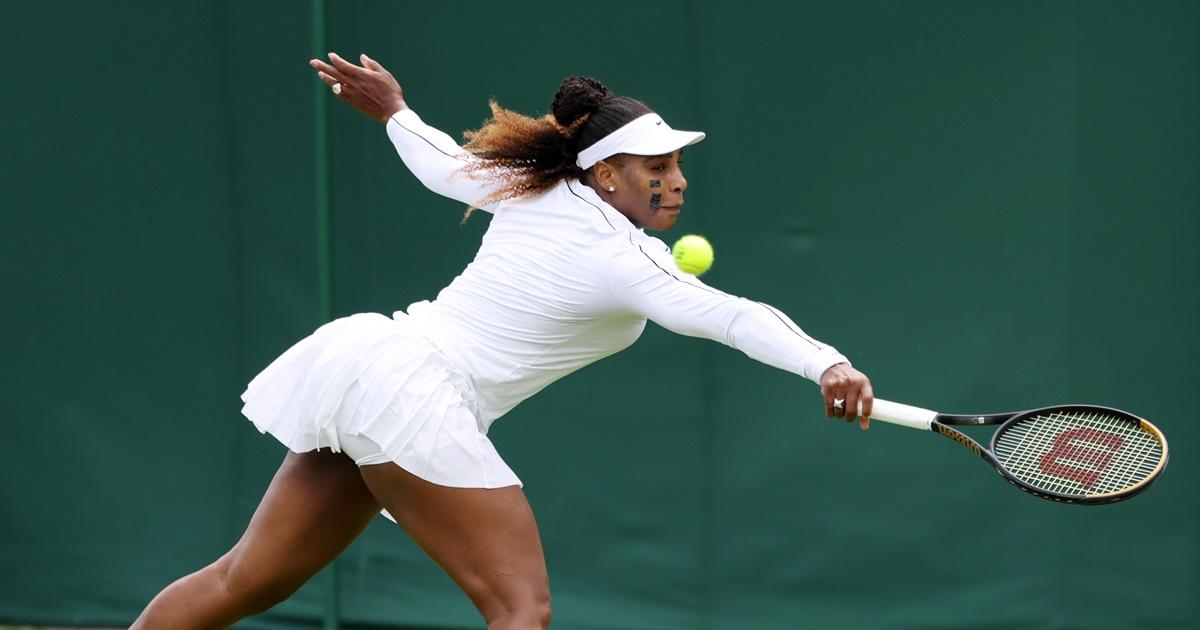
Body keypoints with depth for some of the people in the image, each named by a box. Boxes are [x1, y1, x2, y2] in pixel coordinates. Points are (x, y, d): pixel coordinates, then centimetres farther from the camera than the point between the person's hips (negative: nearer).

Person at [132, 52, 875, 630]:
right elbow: (729, 315, -27)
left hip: (364, 367, 9)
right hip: (416, 403, -9)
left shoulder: (544, 192, 12)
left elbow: (445, 165, 30)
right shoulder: (621, 259, -11)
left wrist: (394, 111, 49)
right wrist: (826, 364, -38)